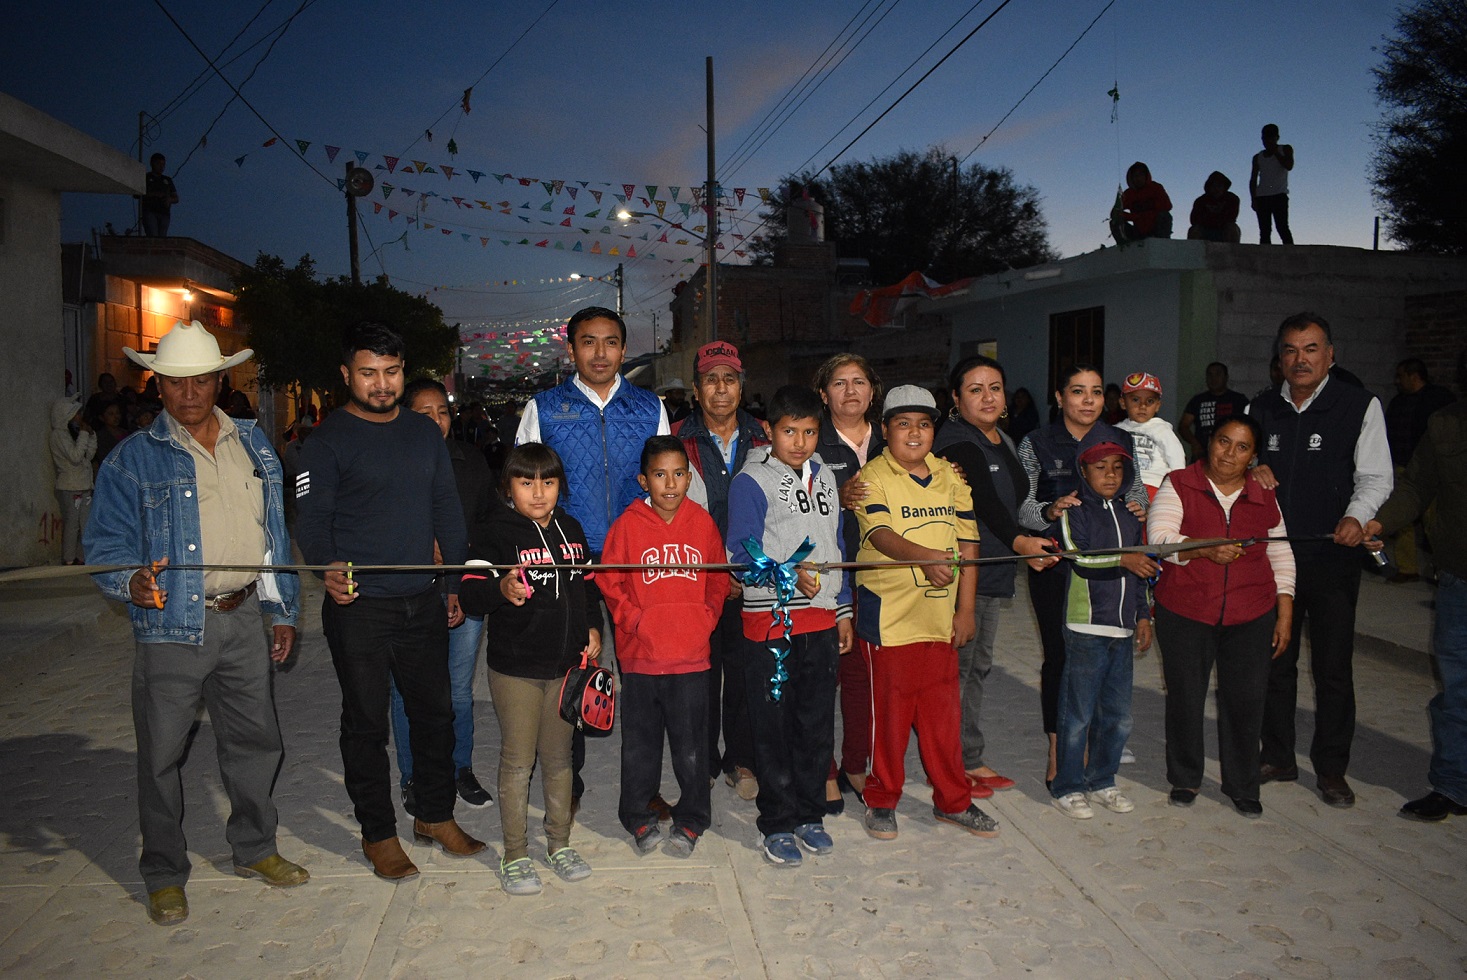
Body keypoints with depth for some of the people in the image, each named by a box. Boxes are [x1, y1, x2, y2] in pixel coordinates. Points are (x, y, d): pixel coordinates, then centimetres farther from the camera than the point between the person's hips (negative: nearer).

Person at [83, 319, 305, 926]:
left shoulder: (253, 446, 10)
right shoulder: (132, 460, -2)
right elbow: (107, 545, -5)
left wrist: (283, 611, 14)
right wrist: (132, 583, -27)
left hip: (243, 620, 4)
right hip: (172, 626, -3)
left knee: (255, 741, 13)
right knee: (162, 754, 6)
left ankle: (254, 849, 32)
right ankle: (164, 876, 24)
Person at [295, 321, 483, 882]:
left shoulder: (425, 434, 12)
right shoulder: (328, 440, -3)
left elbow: (448, 513, 15)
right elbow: (312, 518, -9)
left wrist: (457, 583, 12)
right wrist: (328, 566, -28)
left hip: (423, 601, 5)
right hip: (359, 607, -5)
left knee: (435, 711, 13)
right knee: (367, 723, 6)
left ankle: (436, 815, 30)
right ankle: (378, 833, 21)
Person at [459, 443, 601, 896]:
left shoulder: (571, 530, 7)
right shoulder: (498, 533, -9)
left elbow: (589, 584, 19)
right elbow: (472, 593, -18)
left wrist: (593, 629, 10)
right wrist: (501, 589, -37)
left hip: (566, 665, 4)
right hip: (515, 667, -4)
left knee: (559, 757, 15)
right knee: (517, 761, 4)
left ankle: (560, 844, 30)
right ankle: (514, 855, 19)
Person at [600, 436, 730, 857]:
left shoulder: (703, 522, 2)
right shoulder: (628, 524, -4)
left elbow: (718, 581, 11)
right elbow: (609, 582, -1)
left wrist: (705, 619, 0)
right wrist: (636, 621, -8)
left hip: (691, 654, 1)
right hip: (640, 655, -1)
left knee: (691, 746, 9)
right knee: (640, 743, 11)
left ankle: (690, 821, 27)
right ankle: (639, 818, 29)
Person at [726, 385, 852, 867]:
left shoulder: (824, 478, 13)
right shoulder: (751, 481, -6)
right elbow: (741, 554, -14)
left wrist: (843, 611, 16)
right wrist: (788, 575, -27)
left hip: (821, 620, 5)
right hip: (770, 620, -5)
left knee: (818, 723, 12)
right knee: (773, 726, 4)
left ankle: (809, 814, 27)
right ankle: (778, 823, 18)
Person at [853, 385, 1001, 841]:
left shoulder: (951, 477, 10)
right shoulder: (872, 477, -5)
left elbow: (967, 543, 9)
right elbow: (880, 534, -20)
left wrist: (965, 609, 4)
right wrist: (927, 557, -38)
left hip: (940, 617, 4)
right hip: (888, 616, -4)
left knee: (943, 712, 11)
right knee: (889, 711, 5)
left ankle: (953, 800, 27)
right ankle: (882, 800, 23)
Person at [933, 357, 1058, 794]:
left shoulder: (1005, 443, 15)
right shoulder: (955, 441, -14)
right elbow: (985, 502, -28)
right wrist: (1018, 542, -40)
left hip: (992, 573, 10)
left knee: (978, 666, 16)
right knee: (955, 668, -3)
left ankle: (972, 760, 28)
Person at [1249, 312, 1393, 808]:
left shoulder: (1360, 406, -4)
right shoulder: (1260, 409, 7)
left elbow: (1375, 477, -6)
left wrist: (1356, 516, -25)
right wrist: (1251, 473, -8)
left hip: (1333, 557, -3)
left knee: (1333, 668, 5)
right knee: (1274, 660, 12)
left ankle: (1330, 768, 20)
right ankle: (1278, 757, 26)